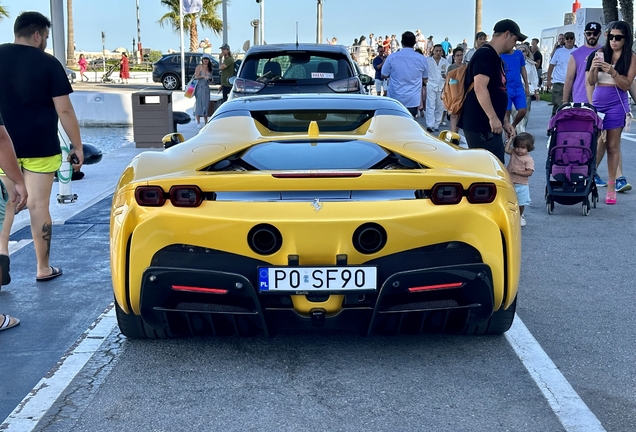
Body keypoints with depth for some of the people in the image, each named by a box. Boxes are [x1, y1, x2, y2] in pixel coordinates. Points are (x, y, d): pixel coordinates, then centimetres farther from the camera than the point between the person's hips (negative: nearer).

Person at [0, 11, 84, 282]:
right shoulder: (48, 63, -7)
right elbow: (64, 110, -10)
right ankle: (43, 268, 12)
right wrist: (77, 146, -2)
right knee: (38, 205, 4)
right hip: (40, 147, -3)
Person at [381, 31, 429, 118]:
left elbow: (384, 76, 5)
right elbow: (425, 79, 11)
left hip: (396, 99, -1)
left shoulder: (392, 57, -7)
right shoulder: (421, 58, -2)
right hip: (413, 100, 1)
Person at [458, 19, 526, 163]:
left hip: (489, 126, 11)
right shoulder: (485, 54, -13)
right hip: (480, 125, -11)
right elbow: (480, 88, -23)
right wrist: (493, 118, -24)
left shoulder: (495, 58, 19)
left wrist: (504, 121, 20)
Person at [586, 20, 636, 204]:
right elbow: (591, 82, 6)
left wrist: (612, 72, -20)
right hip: (597, 101, 2)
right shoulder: (600, 53, 5)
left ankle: (611, 186, 4)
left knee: (612, 145, 1)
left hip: (617, 103, -2)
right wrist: (593, 68, -15)